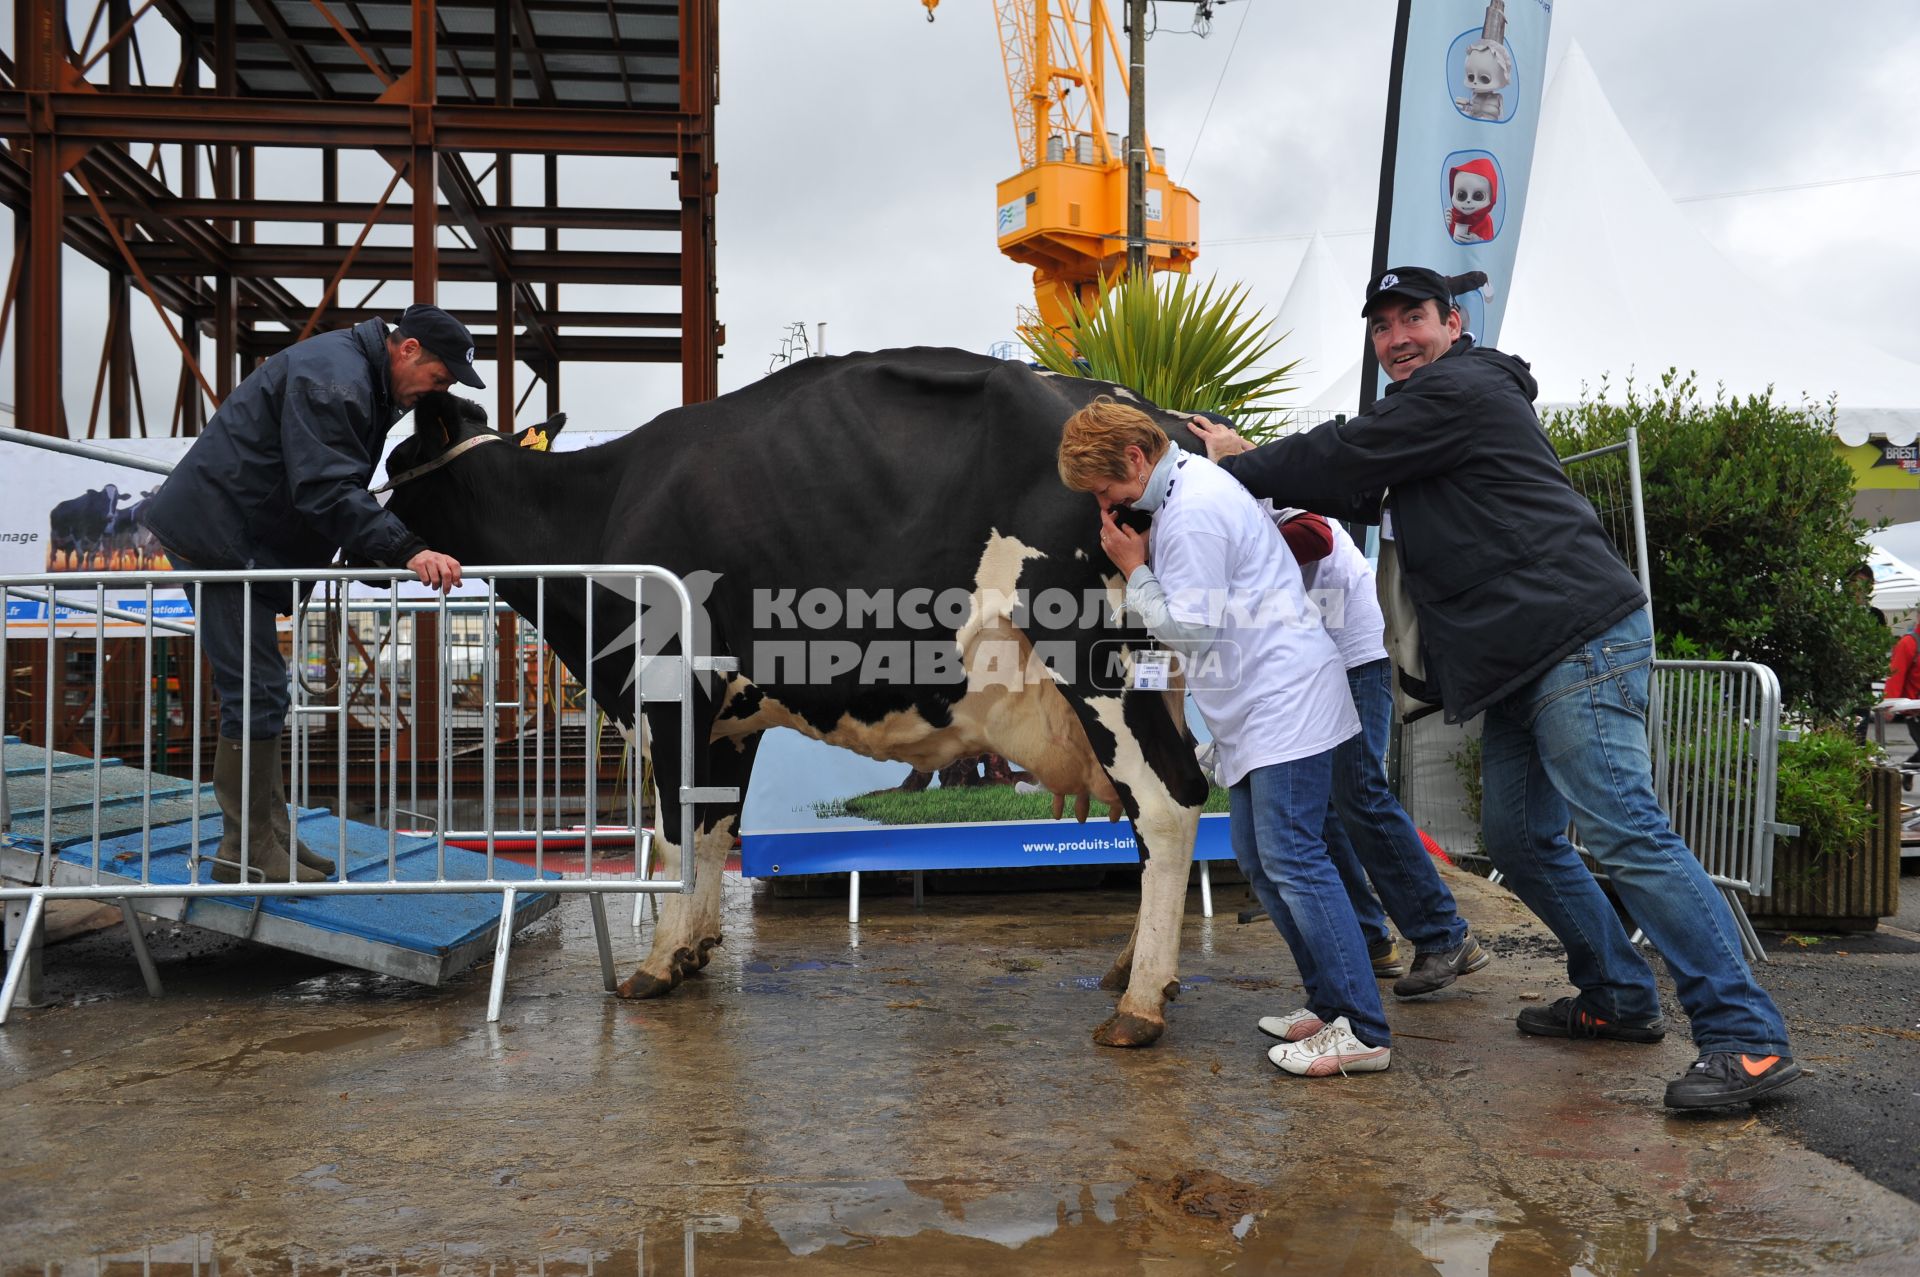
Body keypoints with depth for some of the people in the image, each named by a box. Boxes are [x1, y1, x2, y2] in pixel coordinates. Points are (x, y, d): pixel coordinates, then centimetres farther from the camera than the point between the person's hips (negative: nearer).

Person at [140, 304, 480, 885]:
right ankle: (247, 850, -1)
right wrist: (406, 550, -36)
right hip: (217, 535, -11)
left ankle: (269, 834, 22)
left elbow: (342, 483, 19)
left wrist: (385, 551, 10)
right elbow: (328, 490, -29)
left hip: (242, 540, 11)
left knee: (260, 690, 14)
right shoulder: (333, 378, -20)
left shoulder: (362, 378, 14)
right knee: (257, 694, -10)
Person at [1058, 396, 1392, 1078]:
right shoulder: (1189, 484, 15)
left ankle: (1362, 1032, -6)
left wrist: (1135, 570, -8)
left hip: (1285, 701, -11)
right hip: (1255, 713, 11)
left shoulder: (1192, 511, -18)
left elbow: (1190, 628, -17)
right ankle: (1329, 1002, 20)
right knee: (1259, 858, 13)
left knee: (1292, 858, -11)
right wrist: (1141, 568, 10)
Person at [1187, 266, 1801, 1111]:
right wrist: (1255, 463, 21)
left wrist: (1239, 467, 9)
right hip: (1527, 661, 11)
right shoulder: (1428, 407, 26)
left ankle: (1746, 1037, -11)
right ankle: (1620, 998, 24)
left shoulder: (1459, 390, -6)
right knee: (1518, 835, 13)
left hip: (1581, 639, -11)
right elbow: (1370, 496, 29)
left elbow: (1344, 459, -6)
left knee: (1622, 829, -15)